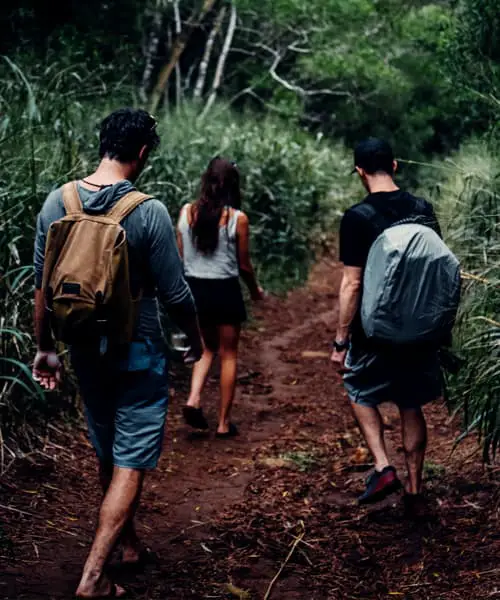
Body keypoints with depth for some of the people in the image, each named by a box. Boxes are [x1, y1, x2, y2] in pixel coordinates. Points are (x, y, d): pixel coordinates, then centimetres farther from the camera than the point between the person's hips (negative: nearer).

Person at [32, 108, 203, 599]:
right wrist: (195, 338, 5)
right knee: (131, 464, 1)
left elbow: (42, 283, 2)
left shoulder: (57, 203, -4)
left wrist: (45, 347, 13)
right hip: (138, 353, -5)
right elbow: (174, 294, -13)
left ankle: (129, 543, 39)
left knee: (107, 456, 21)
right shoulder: (149, 212, -18)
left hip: (86, 351, 6)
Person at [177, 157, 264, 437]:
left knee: (208, 347, 23)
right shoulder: (237, 219, -12)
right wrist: (255, 289, 13)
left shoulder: (187, 212, -2)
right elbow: (244, 264, -5)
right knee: (229, 355, 10)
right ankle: (224, 423, 14)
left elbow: (181, 255, 3)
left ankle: (194, 399, 1)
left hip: (195, 288, 4)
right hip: (225, 290, -4)